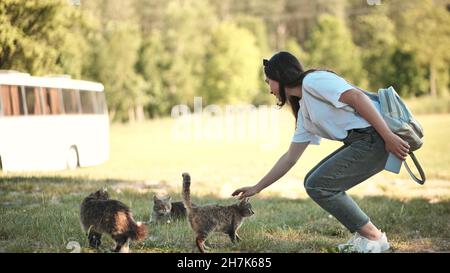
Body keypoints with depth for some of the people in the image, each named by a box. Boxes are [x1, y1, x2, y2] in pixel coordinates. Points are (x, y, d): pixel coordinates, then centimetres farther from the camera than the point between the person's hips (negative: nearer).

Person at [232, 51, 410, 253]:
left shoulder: (313, 80, -6)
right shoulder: (304, 112, 22)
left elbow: (357, 97, -17)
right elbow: (290, 158, 27)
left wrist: (389, 137, -21)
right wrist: (256, 189, 31)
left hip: (375, 137, -9)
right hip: (359, 142, 9)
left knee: (318, 185, -9)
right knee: (314, 181, 11)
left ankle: (374, 238, 0)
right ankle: (362, 236, 13)